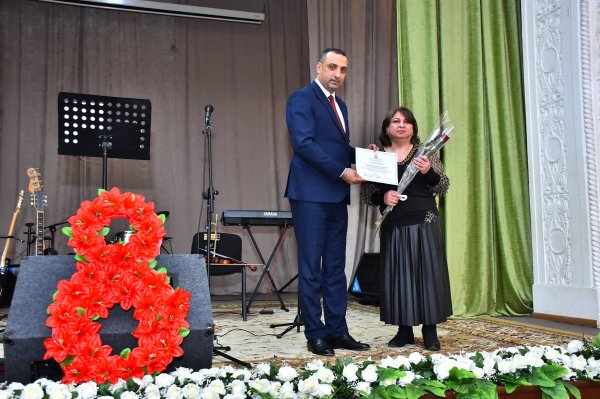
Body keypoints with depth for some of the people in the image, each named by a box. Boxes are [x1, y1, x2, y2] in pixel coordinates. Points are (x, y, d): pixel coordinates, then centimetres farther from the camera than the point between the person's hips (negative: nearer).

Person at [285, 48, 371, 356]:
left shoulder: (339, 105, 21)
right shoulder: (302, 98, -5)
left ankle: (337, 331, 16)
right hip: (311, 195, -8)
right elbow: (303, 143, -17)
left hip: (337, 196, 8)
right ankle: (315, 335, 6)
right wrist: (342, 171, -18)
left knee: (335, 267, 10)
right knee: (311, 268, -2)